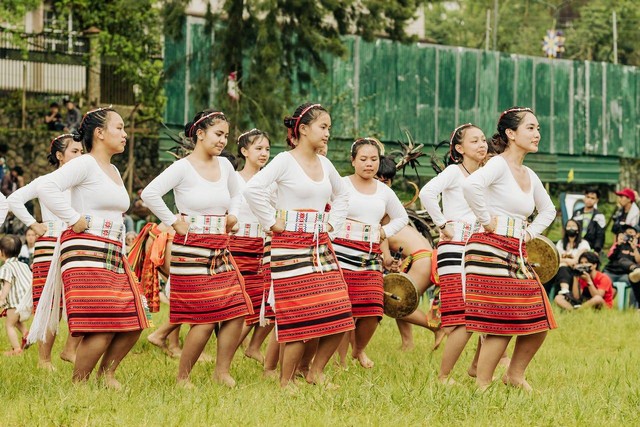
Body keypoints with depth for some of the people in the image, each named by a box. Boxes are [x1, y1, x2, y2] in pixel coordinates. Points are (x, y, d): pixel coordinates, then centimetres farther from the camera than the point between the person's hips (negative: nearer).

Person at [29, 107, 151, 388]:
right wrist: (75, 220, -18)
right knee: (102, 328, -15)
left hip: (113, 257, 9)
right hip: (87, 255, -9)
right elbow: (47, 188, -23)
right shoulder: (84, 165, -7)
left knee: (133, 323, 3)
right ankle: (78, 383, -3)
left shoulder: (113, 171, 21)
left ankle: (107, 372, 19)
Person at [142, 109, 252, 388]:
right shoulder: (183, 168, -9)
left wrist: (232, 216, 14)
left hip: (220, 249, 7)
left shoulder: (224, 166, 11)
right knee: (205, 319, -9)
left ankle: (222, 371, 10)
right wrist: (173, 223, -13)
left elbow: (236, 193, 32)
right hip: (192, 251, -7)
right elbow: (149, 194, -19)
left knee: (237, 312, -2)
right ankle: (183, 377, 6)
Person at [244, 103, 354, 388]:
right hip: (291, 245, -7)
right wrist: (272, 223, -14)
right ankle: (286, 381, 4)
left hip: (321, 246, 7)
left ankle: (316, 372, 16)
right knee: (300, 319, -9)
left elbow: (341, 196, 31)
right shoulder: (285, 161, -7)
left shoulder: (324, 164, 13)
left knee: (338, 316, -1)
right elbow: (252, 189, -20)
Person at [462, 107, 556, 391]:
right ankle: (482, 387, -1)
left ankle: (515, 375, 24)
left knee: (538, 323, 7)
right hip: (491, 251, -8)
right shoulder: (498, 165, -8)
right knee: (501, 325, -11)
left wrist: (531, 233, 17)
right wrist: (486, 219, -19)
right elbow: (471, 185, -30)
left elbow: (547, 210, 34)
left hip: (518, 256, 8)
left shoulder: (530, 176, 16)